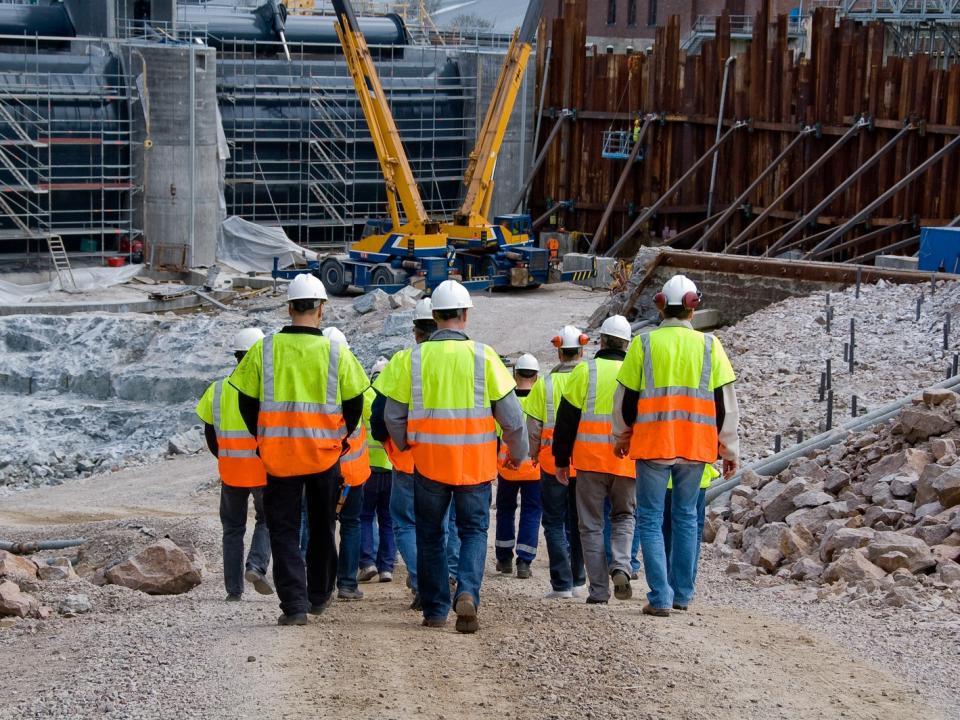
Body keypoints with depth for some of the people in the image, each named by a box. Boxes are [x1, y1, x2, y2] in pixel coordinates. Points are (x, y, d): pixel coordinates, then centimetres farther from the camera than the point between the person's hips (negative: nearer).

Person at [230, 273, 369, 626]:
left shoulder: (264, 350, -5)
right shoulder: (336, 353, -7)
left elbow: (247, 401, 2)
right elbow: (354, 402, 1)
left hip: (278, 454, 0)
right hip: (325, 452, 1)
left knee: (284, 530, 5)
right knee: (322, 527, 18)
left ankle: (294, 604, -6)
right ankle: (318, 595, 29)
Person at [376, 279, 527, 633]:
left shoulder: (413, 358, -4)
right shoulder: (483, 356, -6)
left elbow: (393, 416, 1)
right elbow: (511, 414, -3)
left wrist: (407, 445, 21)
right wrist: (518, 453, 13)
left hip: (428, 461, 1)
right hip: (475, 462, -1)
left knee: (430, 534, 14)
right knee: (474, 530, 11)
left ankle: (435, 609, 16)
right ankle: (467, 593, -11)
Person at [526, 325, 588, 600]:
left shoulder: (545, 383, -5)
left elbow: (533, 425, -4)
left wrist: (534, 454, 11)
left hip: (553, 460, -2)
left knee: (554, 523, 4)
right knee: (579, 522, 15)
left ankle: (562, 583, -4)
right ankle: (578, 580, 21)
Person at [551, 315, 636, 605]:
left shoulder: (585, 371, -1)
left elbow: (567, 418, -1)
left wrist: (561, 460, 6)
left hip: (590, 461, -2)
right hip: (628, 462, 2)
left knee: (592, 525, 6)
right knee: (624, 516, 19)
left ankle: (599, 590, 3)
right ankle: (620, 567, -6)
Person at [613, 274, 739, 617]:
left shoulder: (644, 344, -2)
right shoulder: (709, 346, 2)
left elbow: (626, 396, 4)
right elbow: (725, 402, 4)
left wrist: (621, 437, 19)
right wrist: (730, 450, 11)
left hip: (652, 444, -2)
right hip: (695, 446, 2)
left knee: (651, 518, 3)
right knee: (686, 516, 15)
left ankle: (660, 597, -6)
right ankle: (682, 594, 19)